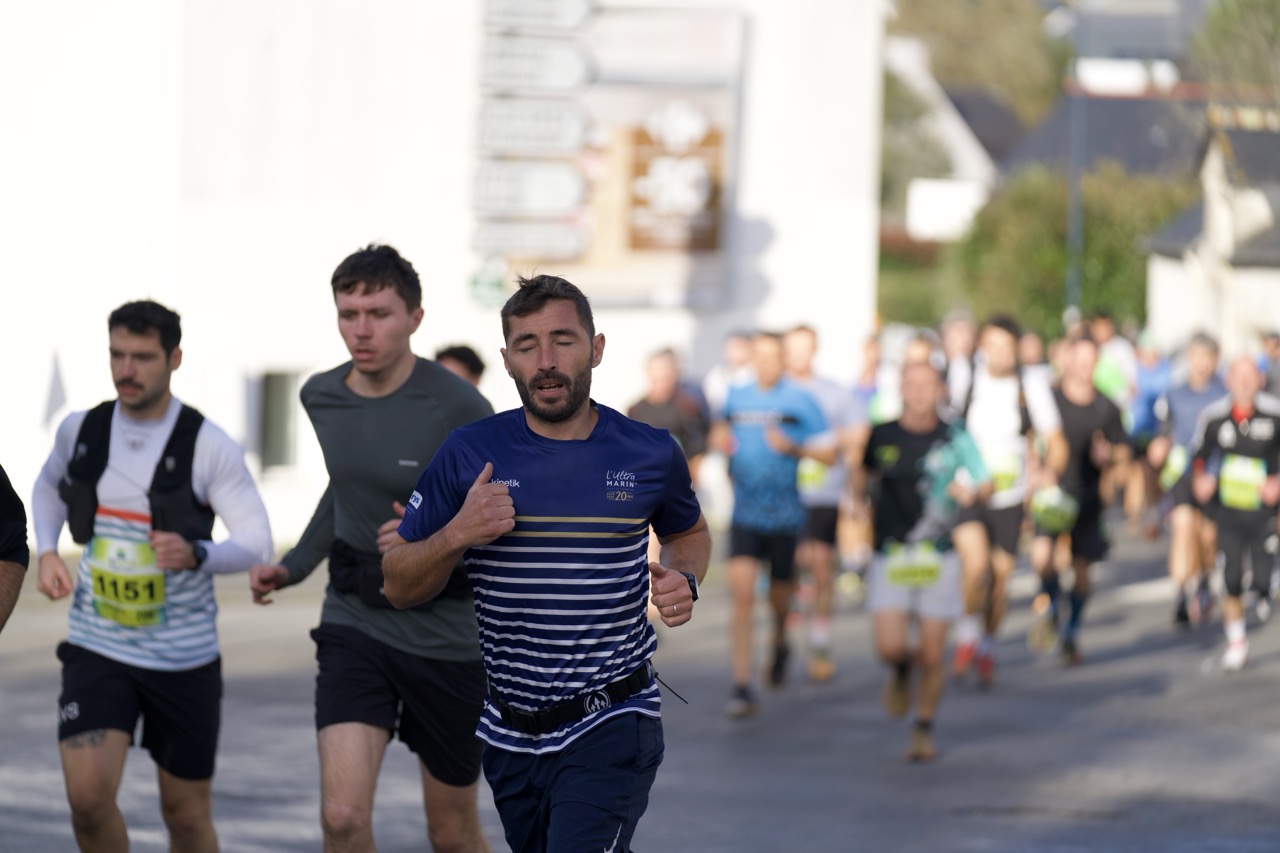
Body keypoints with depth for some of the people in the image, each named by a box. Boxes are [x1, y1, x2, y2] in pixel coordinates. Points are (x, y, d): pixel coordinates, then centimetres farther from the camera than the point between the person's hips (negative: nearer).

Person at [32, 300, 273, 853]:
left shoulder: (208, 447, -11)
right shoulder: (81, 430, 1)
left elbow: (256, 542, -13)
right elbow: (50, 485, 23)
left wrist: (197, 554, -33)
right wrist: (46, 551, 5)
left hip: (185, 657, -2)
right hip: (97, 647, 2)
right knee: (88, 794, -15)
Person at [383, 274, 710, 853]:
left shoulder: (651, 454, -1)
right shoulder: (468, 454, -2)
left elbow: (688, 532, 21)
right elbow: (398, 585, 3)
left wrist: (684, 582, -1)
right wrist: (455, 536, -17)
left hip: (610, 726, -3)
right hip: (509, 734, 3)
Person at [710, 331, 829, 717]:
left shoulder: (799, 401, -5)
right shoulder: (736, 397, 5)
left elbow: (829, 454, -5)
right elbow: (723, 427, 25)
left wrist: (793, 447, -22)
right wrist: (719, 438, 1)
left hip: (784, 515, -1)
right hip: (744, 515, 1)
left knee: (779, 595, 15)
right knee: (742, 595, -13)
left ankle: (780, 642, 50)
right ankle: (741, 685, -15)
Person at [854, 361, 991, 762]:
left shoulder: (954, 439, -1)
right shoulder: (883, 436, 3)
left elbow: (985, 483, 5)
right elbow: (863, 469, 24)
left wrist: (972, 492, -17)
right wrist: (860, 499, 6)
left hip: (938, 560, 0)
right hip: (890, 559, 0)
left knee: (932, 657, -1)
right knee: (890, 647, -13)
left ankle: (924, 730, 20)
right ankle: (901, 670, 24)